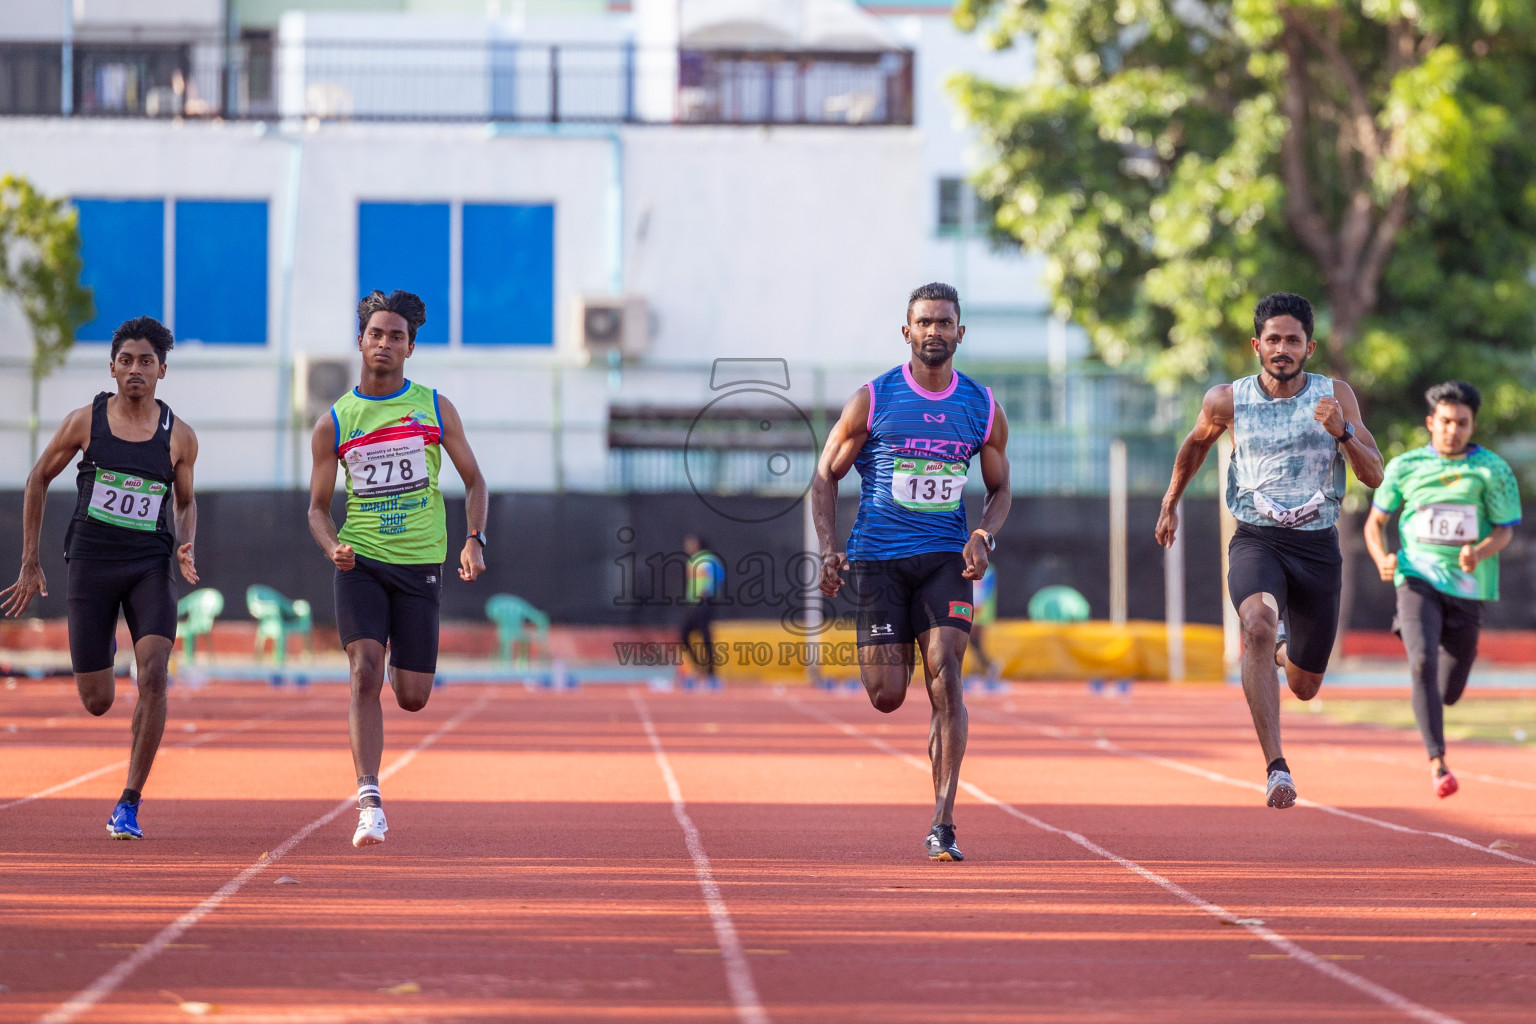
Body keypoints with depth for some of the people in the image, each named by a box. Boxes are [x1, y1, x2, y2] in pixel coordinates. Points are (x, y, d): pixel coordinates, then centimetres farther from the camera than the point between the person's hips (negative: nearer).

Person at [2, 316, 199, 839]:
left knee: (153, 675, -21)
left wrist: (187, 548, -4)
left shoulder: (179, 436, 2)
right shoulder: (85, 422, -1)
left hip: (151, 565, 0)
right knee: (97, 702, 1)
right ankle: (102, 646, 42)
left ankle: (129, 803, -11)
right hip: (91, 562, 0)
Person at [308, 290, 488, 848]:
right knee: (364, 674, -19)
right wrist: (332, 546, -13)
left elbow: (473, 480, 10)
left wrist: (474, 540, -7)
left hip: (420, 566, 1)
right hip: (360, 563, -1)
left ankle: (401, 667, 41)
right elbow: (318, 507, 9)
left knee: (412, 698, 2)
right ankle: (369, 802, -19)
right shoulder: (334, 424, 3)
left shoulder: (435, 408, 3)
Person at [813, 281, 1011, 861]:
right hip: (877, 557, -1)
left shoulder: (983, 409, 5)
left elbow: (1000, 490, 16)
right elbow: (826, 476, 6)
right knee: (887, 697, -4)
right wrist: (828, 550, -7)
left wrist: (985, 536, -5)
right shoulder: (872, 400, 0)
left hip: (946, 557, 1)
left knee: (945, 676, -17)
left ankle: (943, 827, -15)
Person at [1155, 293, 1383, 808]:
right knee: (1258, 626, -35)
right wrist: (1170, 503, 26)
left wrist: (1343, 431, -21)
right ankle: (1276, 768, -39)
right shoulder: (1228, 400, -1)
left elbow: (1374, 476, -4)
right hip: (1256, 540, -2)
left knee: (1304, 687, 11)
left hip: (1318, 547, 2)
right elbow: (1196, 442, 21)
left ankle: (1286, 655, 52)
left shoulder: (1336, 396, -1)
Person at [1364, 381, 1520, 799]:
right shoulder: (1404, 466, 2)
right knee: (1423, 663, -27)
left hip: (1467, 589, 1)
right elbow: (1375, 522, 11)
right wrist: (1382, 559, -10)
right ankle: (1437, 762, -26)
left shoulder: (1493, 470, 1)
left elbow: (1504, 530, 2)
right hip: (1418, 581, -1)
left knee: (1449, 693, 7)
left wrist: (1479, 552, -19)